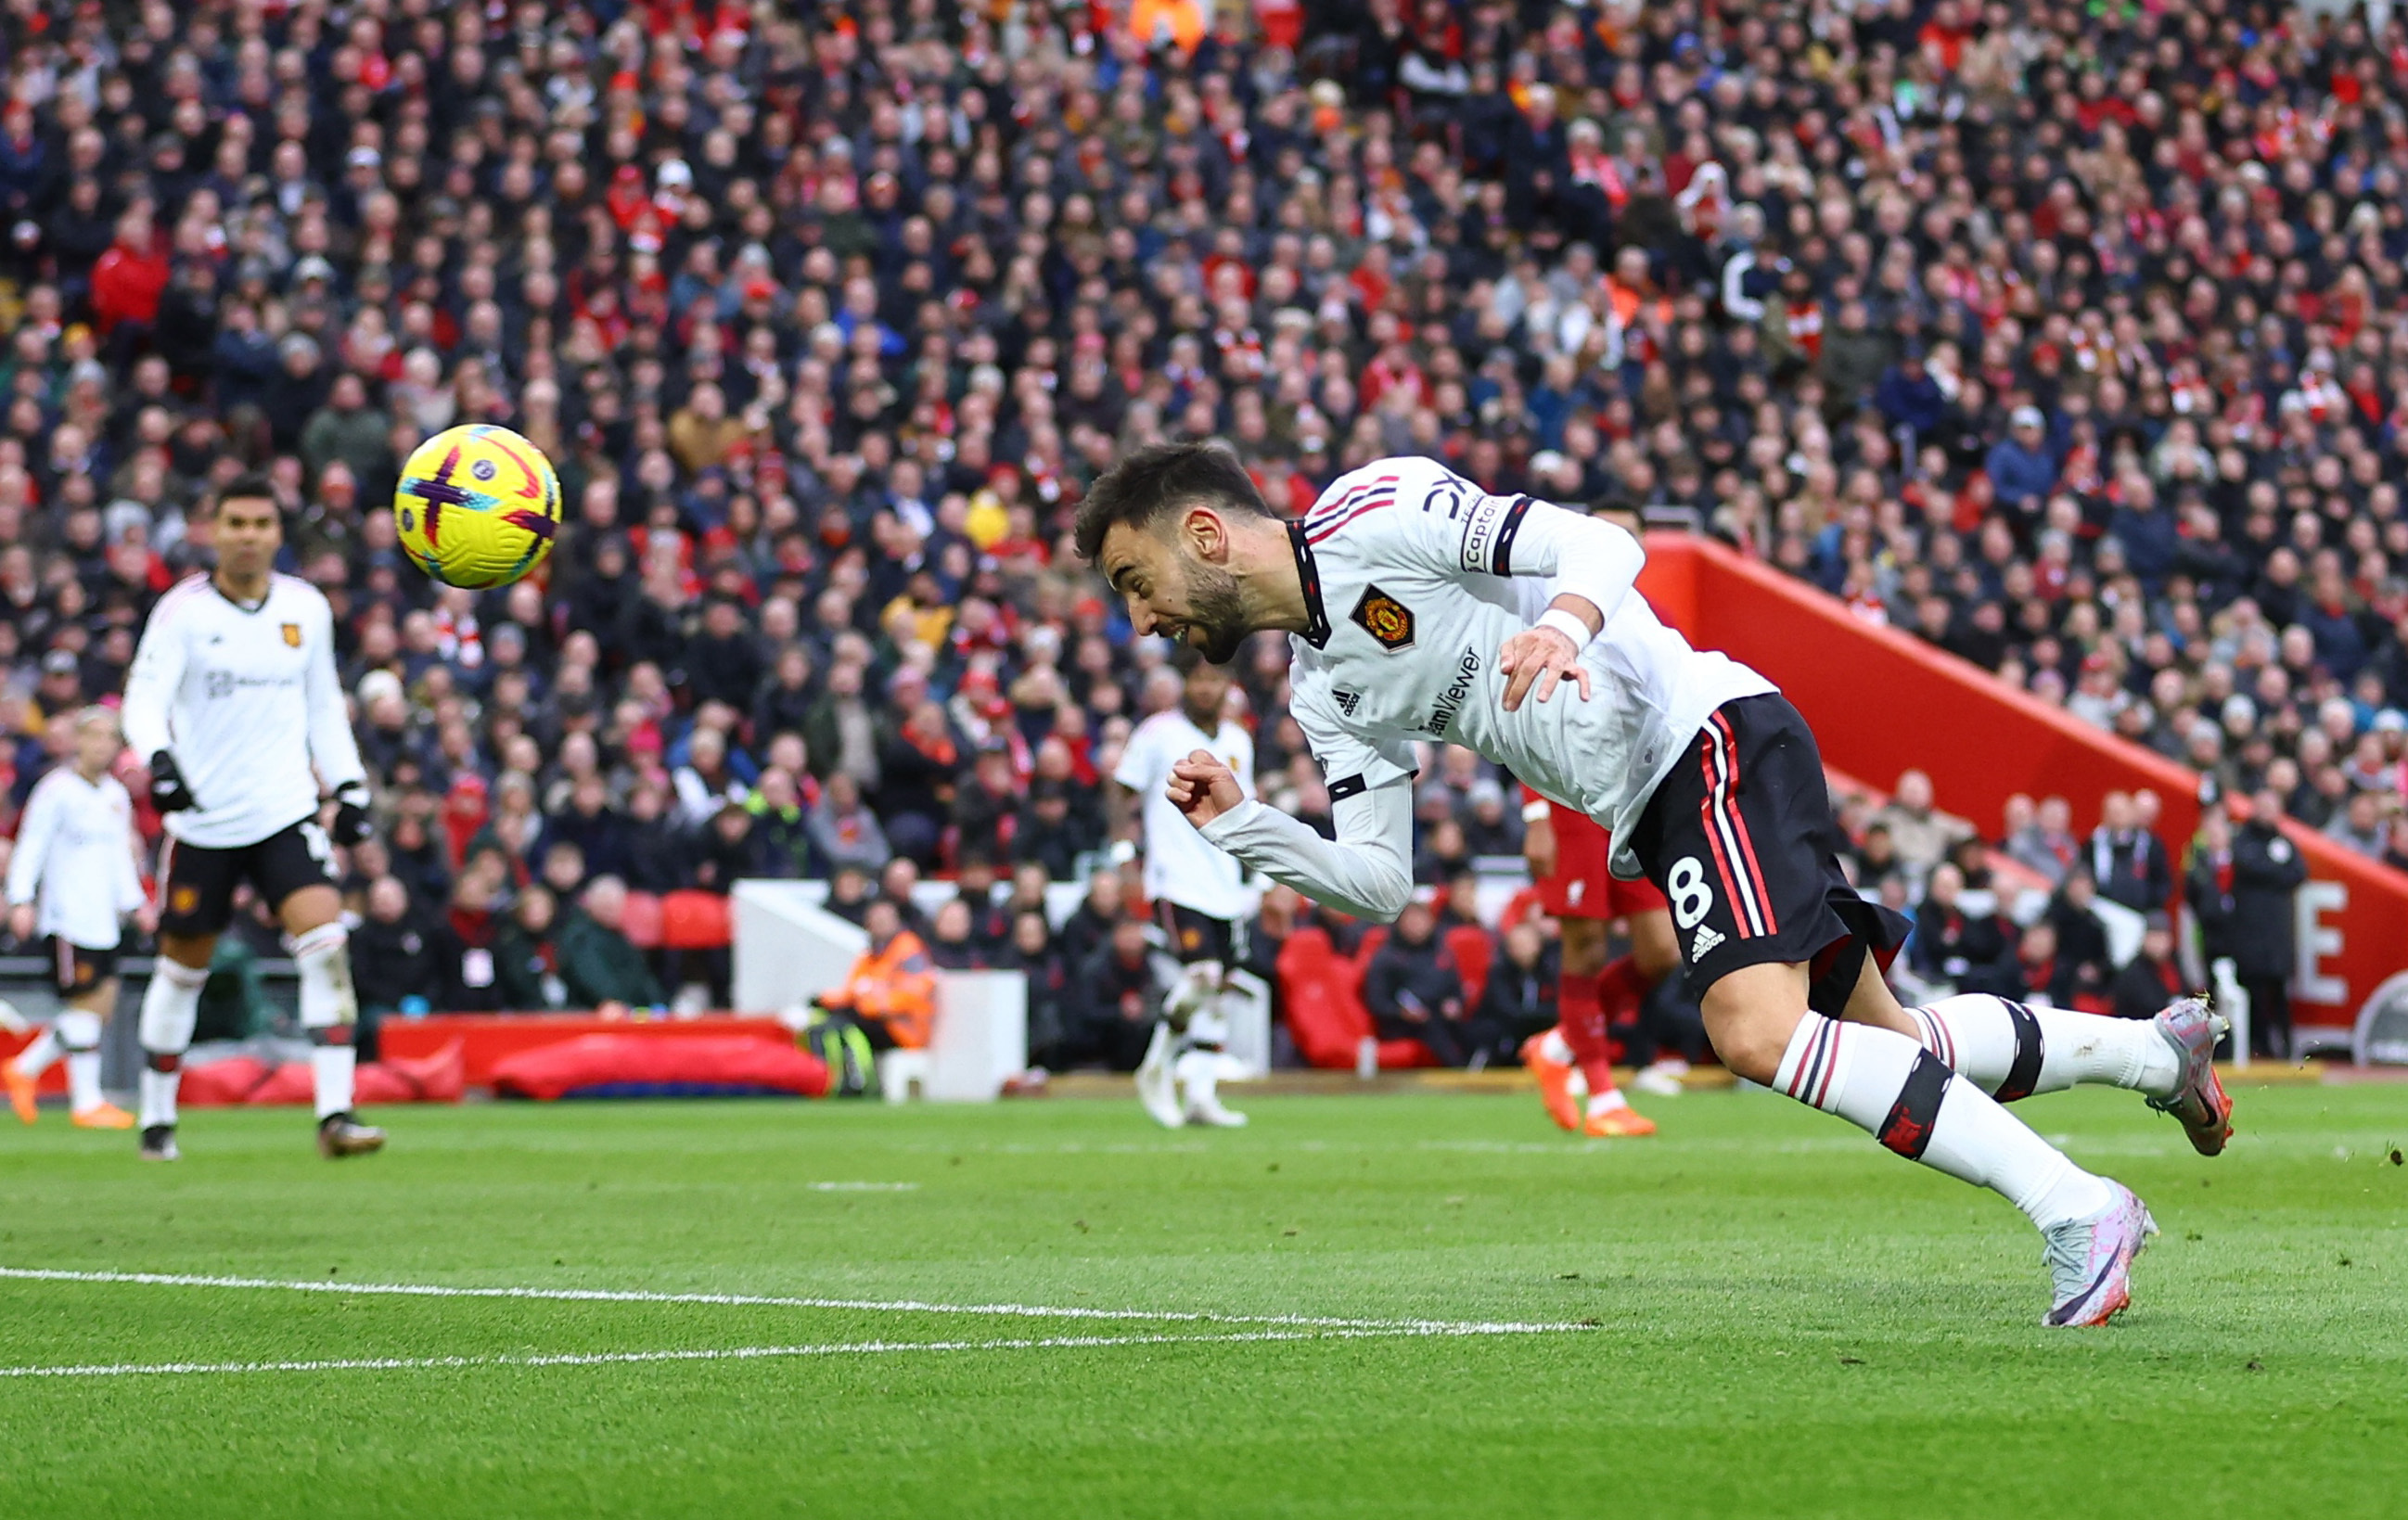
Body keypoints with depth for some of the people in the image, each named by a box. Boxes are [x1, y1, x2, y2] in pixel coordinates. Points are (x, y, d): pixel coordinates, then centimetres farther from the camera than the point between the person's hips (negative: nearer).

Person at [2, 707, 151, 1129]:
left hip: (102, 917, 8)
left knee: (104, 1003, 3)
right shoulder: (57, 790, -7)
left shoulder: (116, 796, 15)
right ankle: (86, 1101, -4)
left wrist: (134, 902, 19)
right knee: (87, 1002, -10)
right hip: (67, 916, -8)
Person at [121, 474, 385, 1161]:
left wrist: (350, 784, 10)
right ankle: (157, 1120, 28)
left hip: (286, 814, 2)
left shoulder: (307, 609, 6)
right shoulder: (182, 611, -7)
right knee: (183, 970, 9)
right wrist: (160, 758, -36)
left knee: (326, 943, -18)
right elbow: (144, 699, -17)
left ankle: (335, 1115, -20)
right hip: (202, 821, -2)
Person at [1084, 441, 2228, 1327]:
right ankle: (2156, 1052, 27)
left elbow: (1604, 544, -16)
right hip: (1653, 813, 9)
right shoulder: (1321, 692, 16)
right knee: (1889, 1047, 10)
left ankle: (2075, 1209, -25)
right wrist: (1237, 828, 1)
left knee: (1757, 1031, -25)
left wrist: (1561, 622, -37)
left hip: (1707, 734, -9)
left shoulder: (1373, 509, -9)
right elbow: (1380, 882, 14)